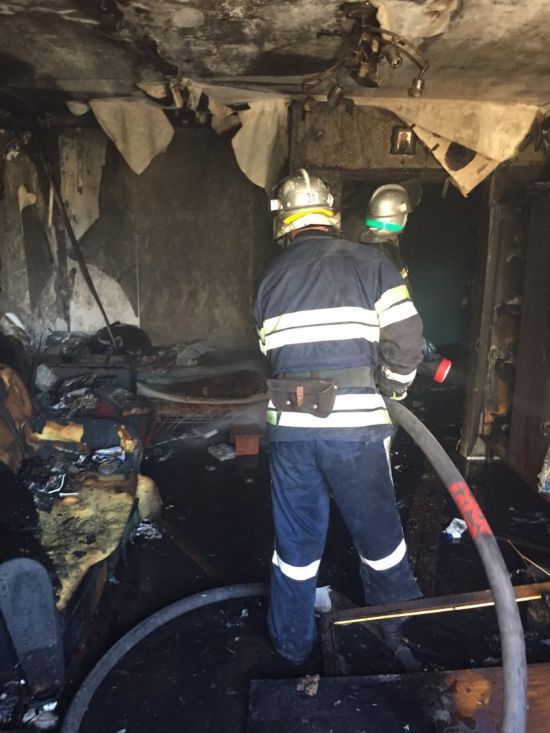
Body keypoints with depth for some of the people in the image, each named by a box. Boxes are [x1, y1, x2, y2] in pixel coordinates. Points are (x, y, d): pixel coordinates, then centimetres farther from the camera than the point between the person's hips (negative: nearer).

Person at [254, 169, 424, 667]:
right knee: (379, 533, 18)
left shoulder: (272, 278, 9)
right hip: (356, 425, -2)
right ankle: (403, 632, 39)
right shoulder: (371, 263, 0)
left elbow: (271, 351, 8)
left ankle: (293, 644, 36)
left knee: (296, 541, 17)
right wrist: (393, 390, 10)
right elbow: (406, 339, -7)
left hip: (290, 424, 3)